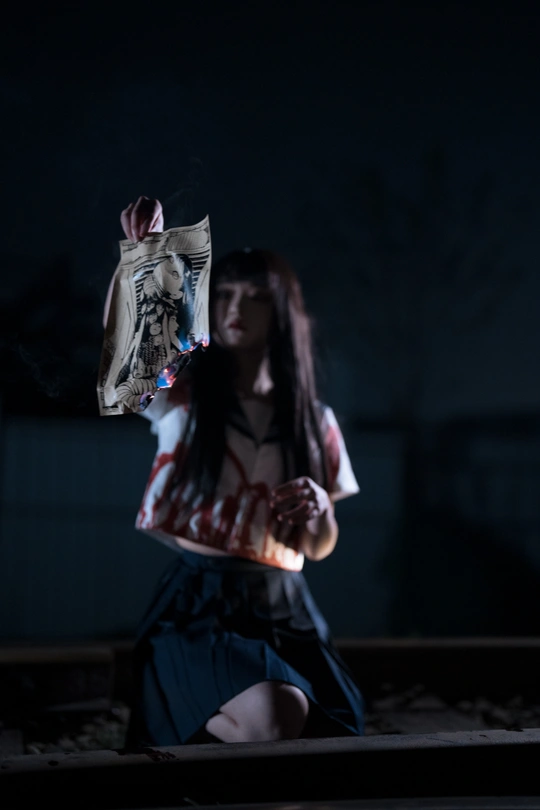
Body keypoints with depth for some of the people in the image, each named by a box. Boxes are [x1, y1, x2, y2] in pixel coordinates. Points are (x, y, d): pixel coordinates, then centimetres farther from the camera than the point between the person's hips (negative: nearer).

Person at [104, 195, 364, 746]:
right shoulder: (181, 395, 4)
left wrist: (316, 511, -6)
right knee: (277, 719, -31)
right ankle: (182, 737, 3)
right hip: (198, 603, -4)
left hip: (284, 612, 4)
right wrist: (139, 256, -36)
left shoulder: (315, 422, 12)